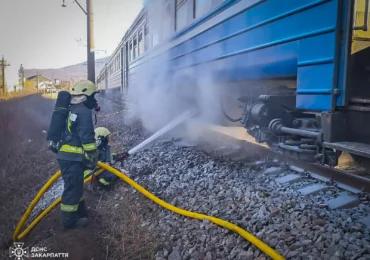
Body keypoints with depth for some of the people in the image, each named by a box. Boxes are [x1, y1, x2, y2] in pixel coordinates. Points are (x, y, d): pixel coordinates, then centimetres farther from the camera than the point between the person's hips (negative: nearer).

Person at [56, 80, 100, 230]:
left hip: (64, 154, 10)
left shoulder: (70, 110, 17)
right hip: (73, 157, -10)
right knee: (73, 188, 0)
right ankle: (68, 220, 9)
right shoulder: (84, 111, -14)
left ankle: (80, 212, 35)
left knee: (76, 186, 21)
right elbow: (87, 137, -19)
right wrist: (93, 156, -11)